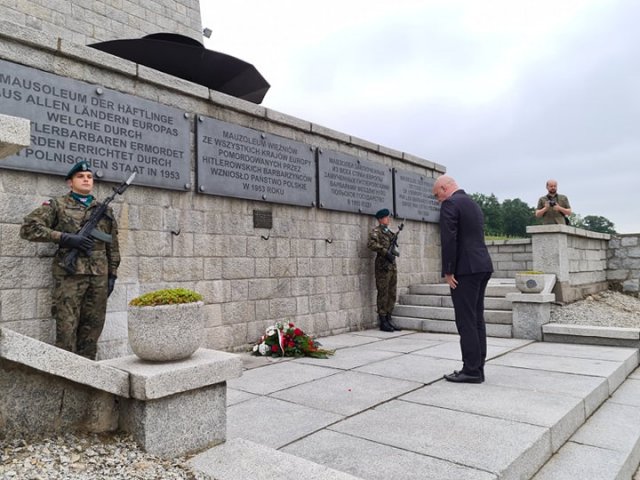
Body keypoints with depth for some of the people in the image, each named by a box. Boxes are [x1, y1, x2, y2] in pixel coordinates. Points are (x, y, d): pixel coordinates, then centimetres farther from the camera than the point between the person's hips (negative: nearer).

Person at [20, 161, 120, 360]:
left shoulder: (105, 210, 15)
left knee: (92, 329, 7)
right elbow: (28, 228, -6)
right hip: (70, 275, -3)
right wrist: (65, 238, -13)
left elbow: (112, 245, 18)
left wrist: (112, 273, 12)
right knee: (67, 329, -2)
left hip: (99, 277, 4)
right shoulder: (57, 205, 4)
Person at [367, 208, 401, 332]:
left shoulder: (389, 232, 19)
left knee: (392, 294, 10)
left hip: (393, 266, 8)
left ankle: (388, 319, 18)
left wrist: (395, 251, 1)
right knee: (383, 294, -4)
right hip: (383, 267, -8)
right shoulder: (376, 231, -5)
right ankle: (383, 322, 2)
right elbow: (371, 244, -22)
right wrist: (385, 252, -23)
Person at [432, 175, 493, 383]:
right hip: (482, 266, 9)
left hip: (466, 269, -9)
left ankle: (471, 370, 1)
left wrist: (448, 272, -12)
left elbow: (449, 240, -17)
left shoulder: (450, 204, -8)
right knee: (476, 319, 11)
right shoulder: (473, 204, 20)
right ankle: (477, 368, 16)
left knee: (466, 321, -4)